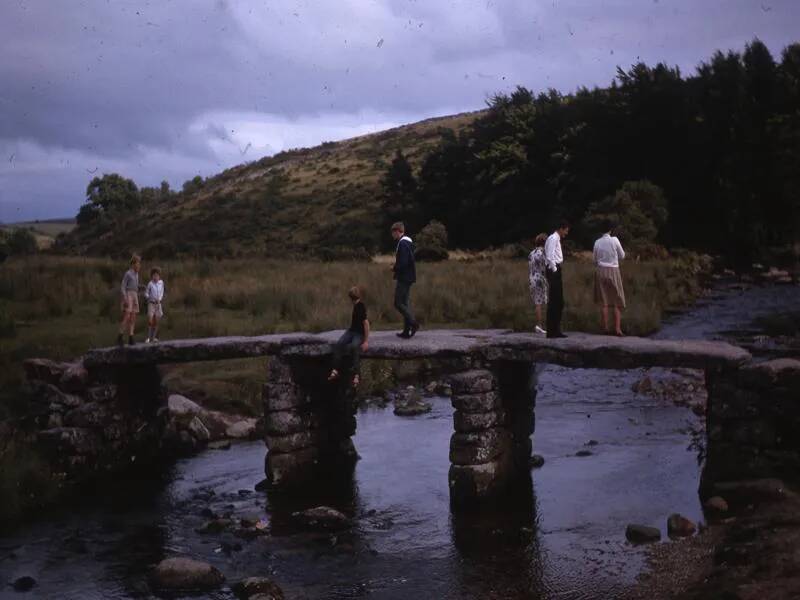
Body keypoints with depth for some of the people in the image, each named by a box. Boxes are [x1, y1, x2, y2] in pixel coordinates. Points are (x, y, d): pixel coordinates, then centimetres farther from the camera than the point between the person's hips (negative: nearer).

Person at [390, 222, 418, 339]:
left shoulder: (402, 244, -17)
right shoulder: (408, 242, 14)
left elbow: (402, 263, -24)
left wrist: (394, 268, -7)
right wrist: (396, 266, 11)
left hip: (403, 278, -10)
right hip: (409, 278, 10)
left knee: (398, 303, -5)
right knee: (405, 303, 11)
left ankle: (413, 323, -11)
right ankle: (406, 331, 13)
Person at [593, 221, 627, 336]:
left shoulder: (597, 242, -1)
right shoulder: (614, 240, -8)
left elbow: (595, 259, 7)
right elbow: (622, 255, 1)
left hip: (601, 270, 3)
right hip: (613, 270, -2)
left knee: (604, 302, 6)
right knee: (617, 301, 4)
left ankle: (605, 328, 7)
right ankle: (617, 328, -2)